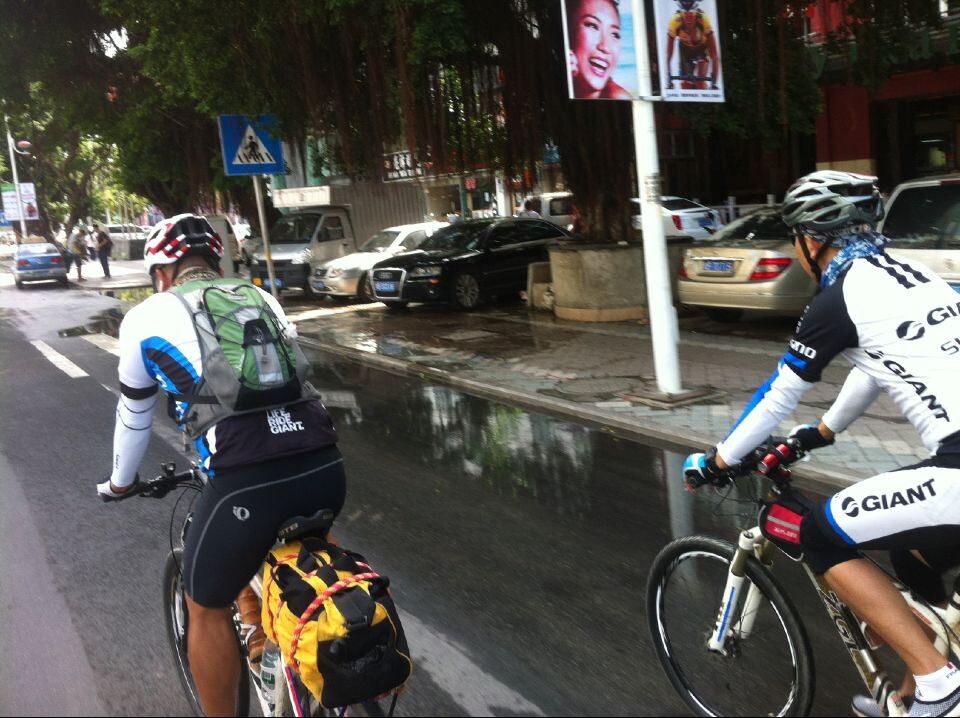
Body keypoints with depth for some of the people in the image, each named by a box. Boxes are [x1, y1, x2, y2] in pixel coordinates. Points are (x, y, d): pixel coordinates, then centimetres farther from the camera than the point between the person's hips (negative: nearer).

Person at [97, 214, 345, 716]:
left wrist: (119, 483, 47)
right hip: (326, 468, 5)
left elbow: (134, 414, 29)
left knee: (207, 607, 23)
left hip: (245, 482, -4)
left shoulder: (146, 317, 16)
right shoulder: (262, 298, 26)